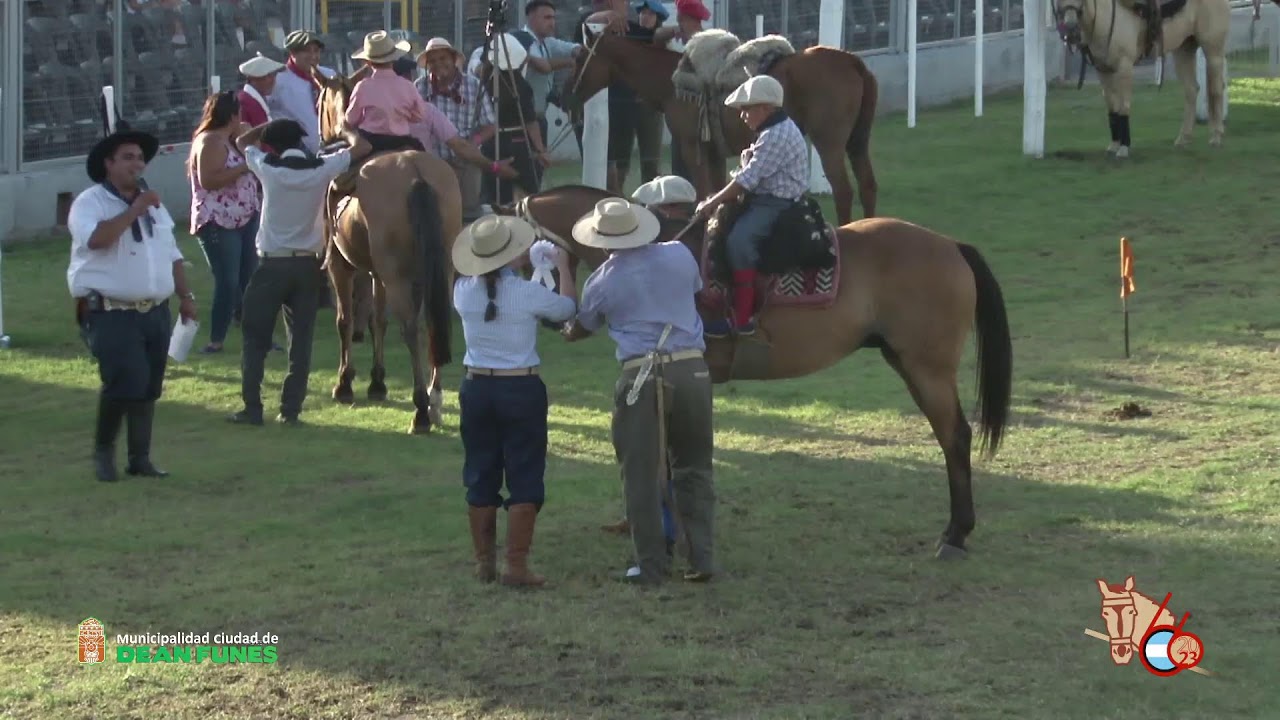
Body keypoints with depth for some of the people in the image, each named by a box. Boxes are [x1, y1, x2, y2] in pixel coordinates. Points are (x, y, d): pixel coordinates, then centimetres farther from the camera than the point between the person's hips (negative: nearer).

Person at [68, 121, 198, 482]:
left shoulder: (153, 204, 16)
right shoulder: (90, 203, -7)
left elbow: (171, 253, 22)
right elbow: (96, 239, -27)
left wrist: (185, 296, 15)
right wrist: (133, 211, -22)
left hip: (155, 312, 7)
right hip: (110, 313, -7)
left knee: (149, 389, 8)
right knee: (126, 381, -18)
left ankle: (140, 458, 17)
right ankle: (103, 449, 3)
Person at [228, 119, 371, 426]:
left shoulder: (268, 169, -8)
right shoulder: (322, 169, -5)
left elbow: (243, 142, 11)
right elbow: (361, 148, 5)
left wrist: (271, 126, 16)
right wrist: (346, 131, 22)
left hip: (272, 265, -2)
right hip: (308, 265, 2)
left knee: (255, 339, 7)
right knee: (301, 340, 8)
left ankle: (252, 408, 2)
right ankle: (290, 409, 4)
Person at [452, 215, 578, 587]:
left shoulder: (464, 291, -4)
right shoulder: (528, 294, -14)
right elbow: (567, 307, 6)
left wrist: (518, 264, 32)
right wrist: (563, 268, 23)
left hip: (476, 388, 4)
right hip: (521, 389, -4)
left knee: (480, 477, 13)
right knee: (524, 479, 2)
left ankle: (484, 561, 20)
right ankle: (517, 566, -1)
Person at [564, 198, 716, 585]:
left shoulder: (602, 281, 2)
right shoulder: (680, 256, 6)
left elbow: (581, 330, 20)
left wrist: (567, 334, 43)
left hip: (640, 376, -3)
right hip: (692, 369, 3)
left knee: (640, 474, 6)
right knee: (694, 468, 13)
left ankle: (651, 565, 6)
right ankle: (701, 559, 10)